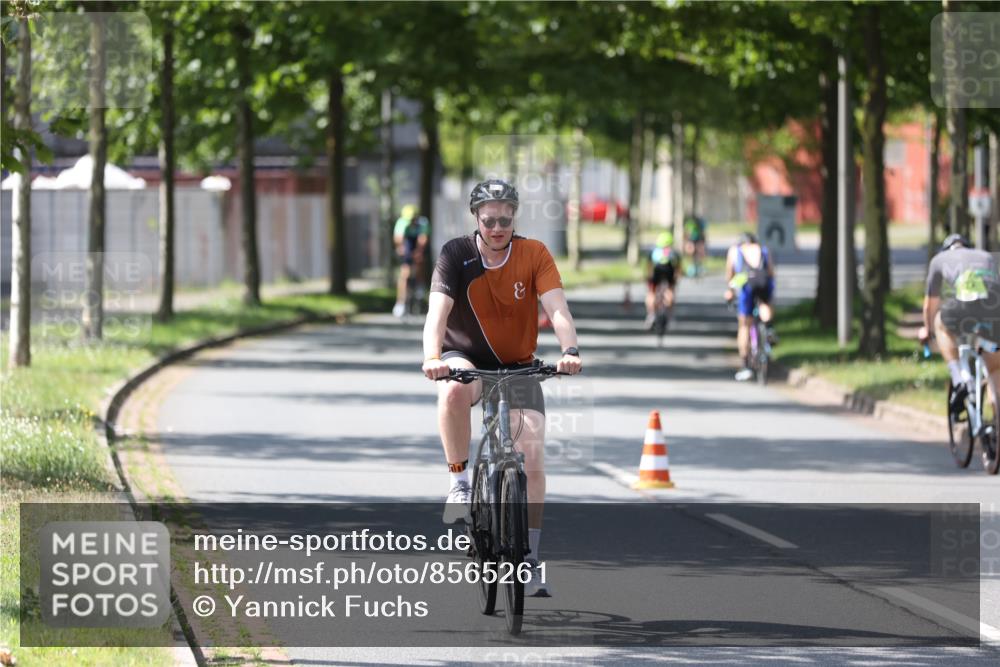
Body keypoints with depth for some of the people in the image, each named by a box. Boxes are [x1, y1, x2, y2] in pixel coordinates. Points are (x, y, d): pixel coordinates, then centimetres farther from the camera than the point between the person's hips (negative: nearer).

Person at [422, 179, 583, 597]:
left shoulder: (533, 255, -11)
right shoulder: (457, 255, -14)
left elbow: (557, 308, -22)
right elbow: (438, 310, -26)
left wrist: (570, 350, -41)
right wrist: (432, 357, -45)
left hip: (517, 367, 1)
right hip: (466, 358, -1)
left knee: (532, 456, -12)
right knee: (453, 391, -39)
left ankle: (529, 559, 1)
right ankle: (460, 482, -19)